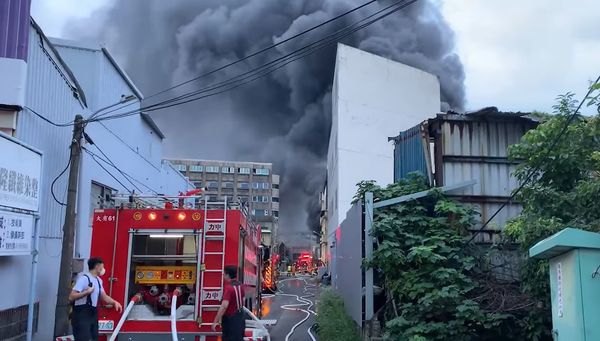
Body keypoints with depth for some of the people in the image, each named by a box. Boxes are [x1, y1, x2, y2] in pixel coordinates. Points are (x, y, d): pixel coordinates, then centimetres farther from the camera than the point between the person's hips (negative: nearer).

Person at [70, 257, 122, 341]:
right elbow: (71, 297, -18)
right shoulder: (84, 278, -13)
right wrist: (87, 292, -23)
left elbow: (104, 296, 22)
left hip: (92, 314, 9)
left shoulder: (98, 280, 15)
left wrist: (115, 303, 8)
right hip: (81, 315, -9)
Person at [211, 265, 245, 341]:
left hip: (230, 320, -9)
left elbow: (224, 306, -29)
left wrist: (215, 321, -27)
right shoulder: (239, 286, 7)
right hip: (240, 318, 9)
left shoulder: (228, 287, -21)